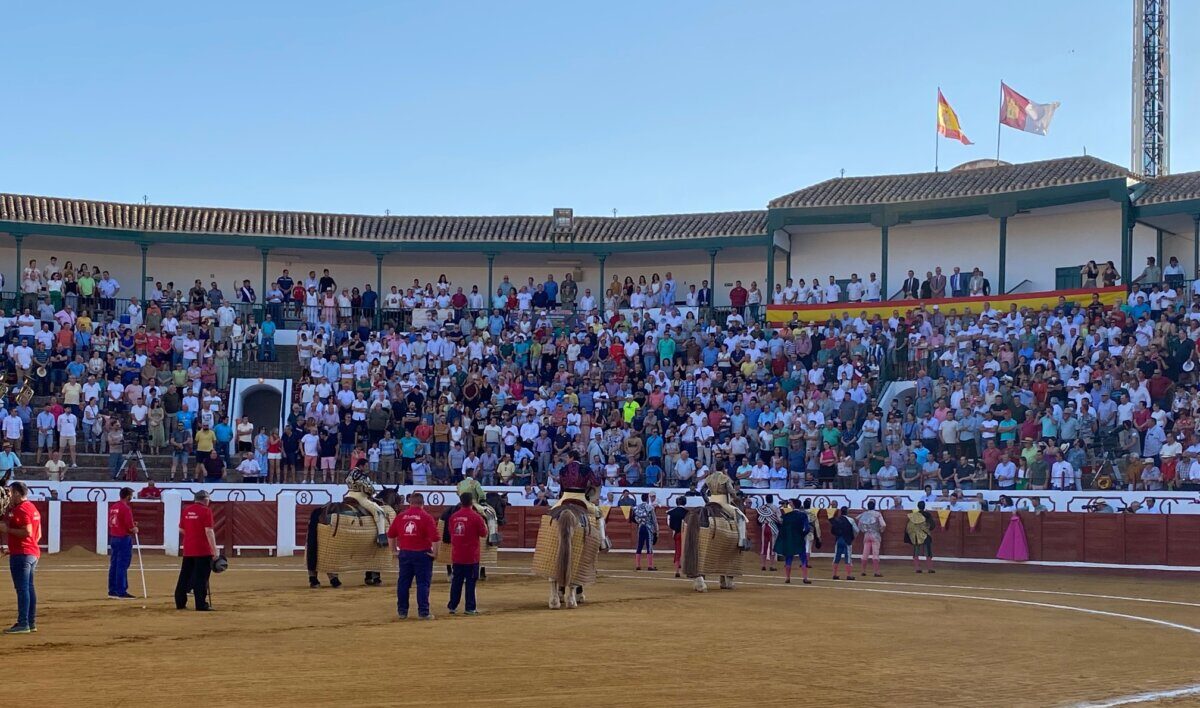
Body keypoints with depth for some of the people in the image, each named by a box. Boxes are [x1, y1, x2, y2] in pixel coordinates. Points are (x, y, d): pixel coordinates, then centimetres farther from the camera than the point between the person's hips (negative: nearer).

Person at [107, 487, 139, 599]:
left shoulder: (113, 507, 10)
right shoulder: (126, 508, -16)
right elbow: (130, 526, -21)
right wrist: (135, 529, 1)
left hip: (113, 538, 8)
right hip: (124, 538, -8)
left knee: (114, 564, 12)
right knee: (122, 565, -5)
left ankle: (112, 590, 16)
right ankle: (121, 592, -4)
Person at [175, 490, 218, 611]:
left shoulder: (186, 510, 9)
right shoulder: (206, 511, -10)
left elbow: (181, 529, 16)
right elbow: (209, 531, -16)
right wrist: (214, 550, -15)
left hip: (187, 549, 6)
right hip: (202, 550, -6)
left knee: (185, 576, 13)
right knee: (201, 577, -3)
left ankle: (180, 603, 18)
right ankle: (201, 605, -3)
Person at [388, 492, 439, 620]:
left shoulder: (401, 516, 4)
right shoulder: (426, 517, -7)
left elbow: (390, 535, 9)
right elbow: (435, 537, -15)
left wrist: (394, 550, 17)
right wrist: (435, 553, -5)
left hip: (404, 553, 3)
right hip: (422, 554, -3)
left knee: (403, 583, 11)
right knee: (423, 583, 1)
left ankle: (402, 611, 15)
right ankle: (423, 612, -1)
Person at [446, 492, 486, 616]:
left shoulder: (453, 517, 2)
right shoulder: (476, 517, -11)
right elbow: (483, 534, -4)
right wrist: (485, 525, 15)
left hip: (456, 556, 4)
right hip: (471, 556, -4)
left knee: (456, 581, 11)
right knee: (470, 582, 1)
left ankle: (452, 606, 14)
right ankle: (470, 608, 2)